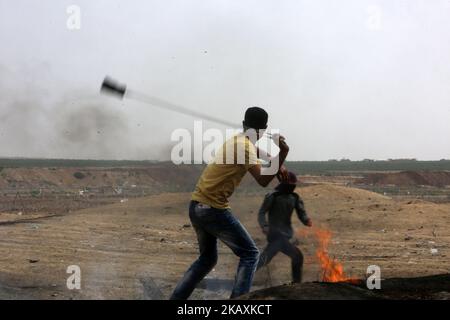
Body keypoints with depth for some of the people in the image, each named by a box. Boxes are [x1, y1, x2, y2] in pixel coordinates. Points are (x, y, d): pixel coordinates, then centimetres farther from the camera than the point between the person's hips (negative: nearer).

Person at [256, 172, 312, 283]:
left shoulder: (295, 198, 9)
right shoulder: (272, 197, -8)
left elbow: (302, 214, 3)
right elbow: (261, 213, -9)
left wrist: (307, 220, -21)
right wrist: (264, 226, -28)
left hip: (286, 234, 7)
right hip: (276, 234, -6)